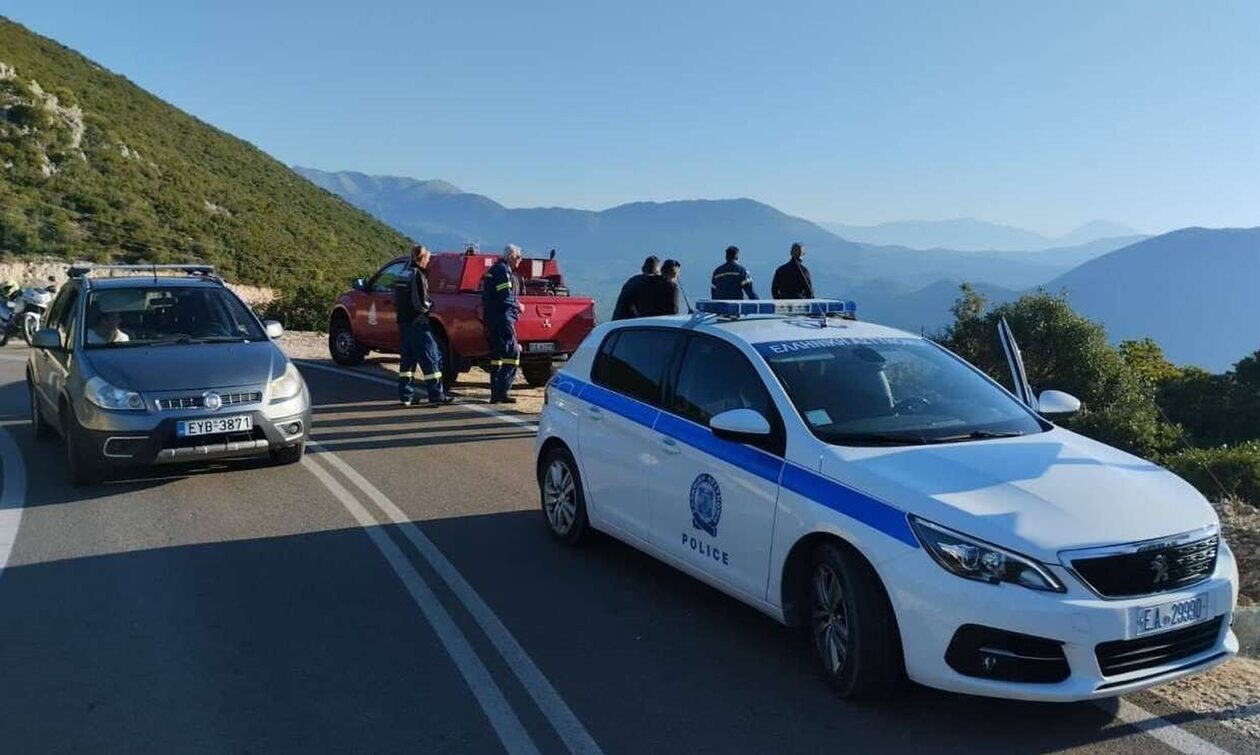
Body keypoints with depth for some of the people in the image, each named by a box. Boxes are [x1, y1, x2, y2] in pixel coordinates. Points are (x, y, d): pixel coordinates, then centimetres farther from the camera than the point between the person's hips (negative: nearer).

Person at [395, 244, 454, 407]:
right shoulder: (418, 275, -13)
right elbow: (420, 303, -20)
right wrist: (431, 305, 0)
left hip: (403, 322, 9)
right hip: (417, 323, -9)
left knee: (408, 359, 13)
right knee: (431, 358, -4)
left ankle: (405, 395, 14)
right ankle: (436, 395, -4)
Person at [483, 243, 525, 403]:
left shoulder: (494, 270, 21)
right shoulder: (503, 270, -11)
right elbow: (506, 298, -19)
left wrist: (515, 306, 18)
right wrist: (518, 306, -3)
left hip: (492, 318, 11)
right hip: (502, 318, -11)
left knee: (497, 355, 12)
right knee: (513, 353, -11)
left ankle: (496, 393, 13)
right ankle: (501, 391, -16)